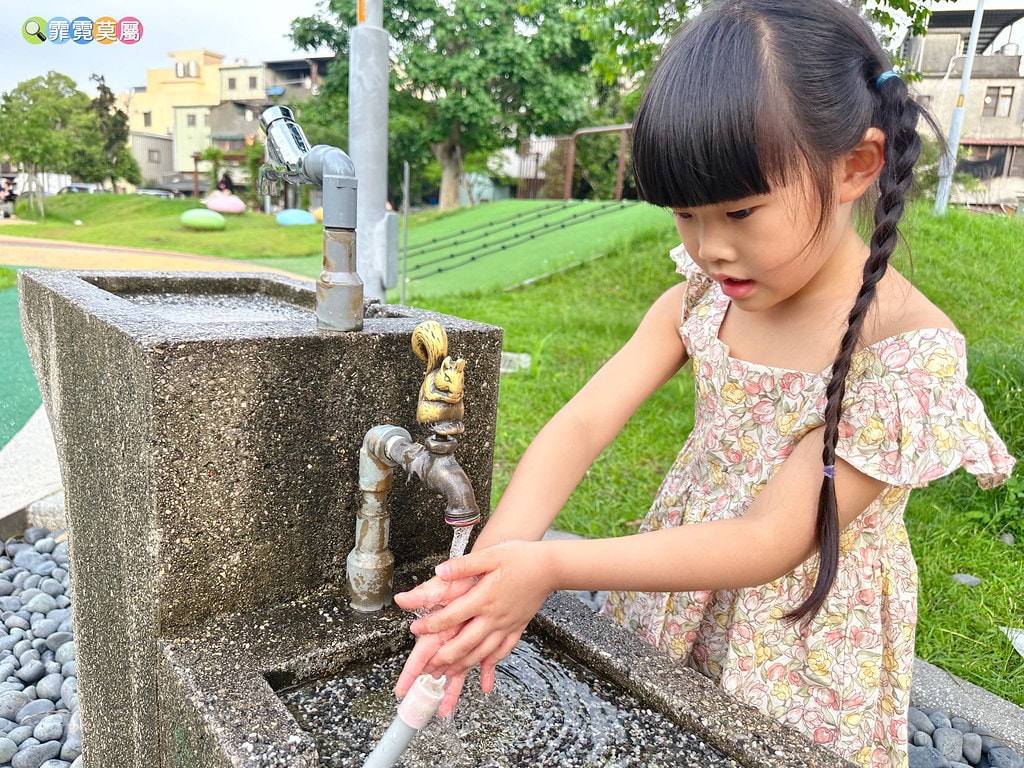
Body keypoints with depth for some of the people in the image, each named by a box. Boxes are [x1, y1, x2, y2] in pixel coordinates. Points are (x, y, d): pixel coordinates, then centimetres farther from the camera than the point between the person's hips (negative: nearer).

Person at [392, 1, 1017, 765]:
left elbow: (772, 541, -29)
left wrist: (552, 569, -36)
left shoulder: (910, 354, -26)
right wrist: (492, 565, -34)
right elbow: (583, 422, -20)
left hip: (801, 645, -4)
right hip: (675, 602, 4)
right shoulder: (700, 302, -11)